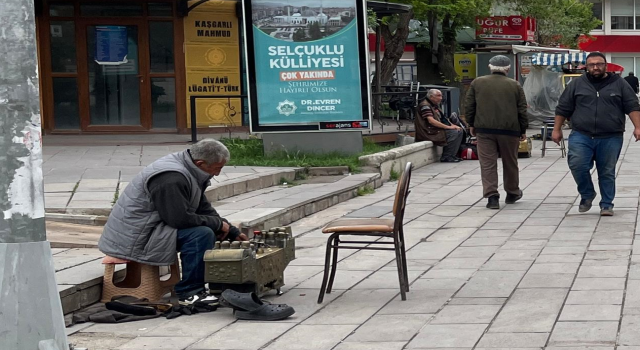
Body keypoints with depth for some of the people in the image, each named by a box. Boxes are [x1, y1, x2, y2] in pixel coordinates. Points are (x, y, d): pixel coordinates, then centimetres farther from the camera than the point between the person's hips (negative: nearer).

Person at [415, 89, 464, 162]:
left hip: (438, 129, 10)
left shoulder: (435, 105, 18)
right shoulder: (425, 106, -14)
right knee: (454, 133, -21)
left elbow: (443, 118, 22)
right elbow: (431, 121, -24)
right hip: (430, 132, -10)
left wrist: (453, 125, 3)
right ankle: (446, 157, -17)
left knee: (459, 131, 3)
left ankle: (453, 155, 2)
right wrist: (448, 127, -23)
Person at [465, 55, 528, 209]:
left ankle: (492, 196, -10)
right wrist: (523, 130, 12)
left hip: (484, 129, 0)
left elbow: (469, 105, 6)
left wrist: (471, 124, 16)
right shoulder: (515, 85, 3)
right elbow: (522, 110, 4)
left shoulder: (477, 83, 5)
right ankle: (512, 193, 29)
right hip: (509, 130, 0)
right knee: (510, 162, 15)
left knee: (488, 164, -1)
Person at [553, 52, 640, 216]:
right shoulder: (577, 84, 7)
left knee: (607, 172, 4)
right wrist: (557, 129, 8)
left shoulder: (619, 84, 6)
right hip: (581, 136, 0)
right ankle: (587, 194, 8)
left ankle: (607, 205, 16)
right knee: (577, 165, -15)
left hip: (610, 139, 0)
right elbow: (563, 108, 11)